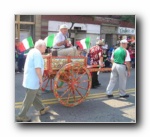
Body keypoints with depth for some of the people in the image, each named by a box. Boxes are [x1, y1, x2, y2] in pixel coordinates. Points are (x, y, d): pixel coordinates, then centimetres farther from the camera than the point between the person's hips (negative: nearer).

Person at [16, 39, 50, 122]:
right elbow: (37, 68, -28)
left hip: (30, 80, 11)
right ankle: (21, 116, 12)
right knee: (29, 99, 1)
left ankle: (41, 109, 39)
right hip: (32, 81, -11)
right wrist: (41, 79, -19)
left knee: (36, 95, 23)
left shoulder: (32, 51, 12)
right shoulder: (37, 53, -19)